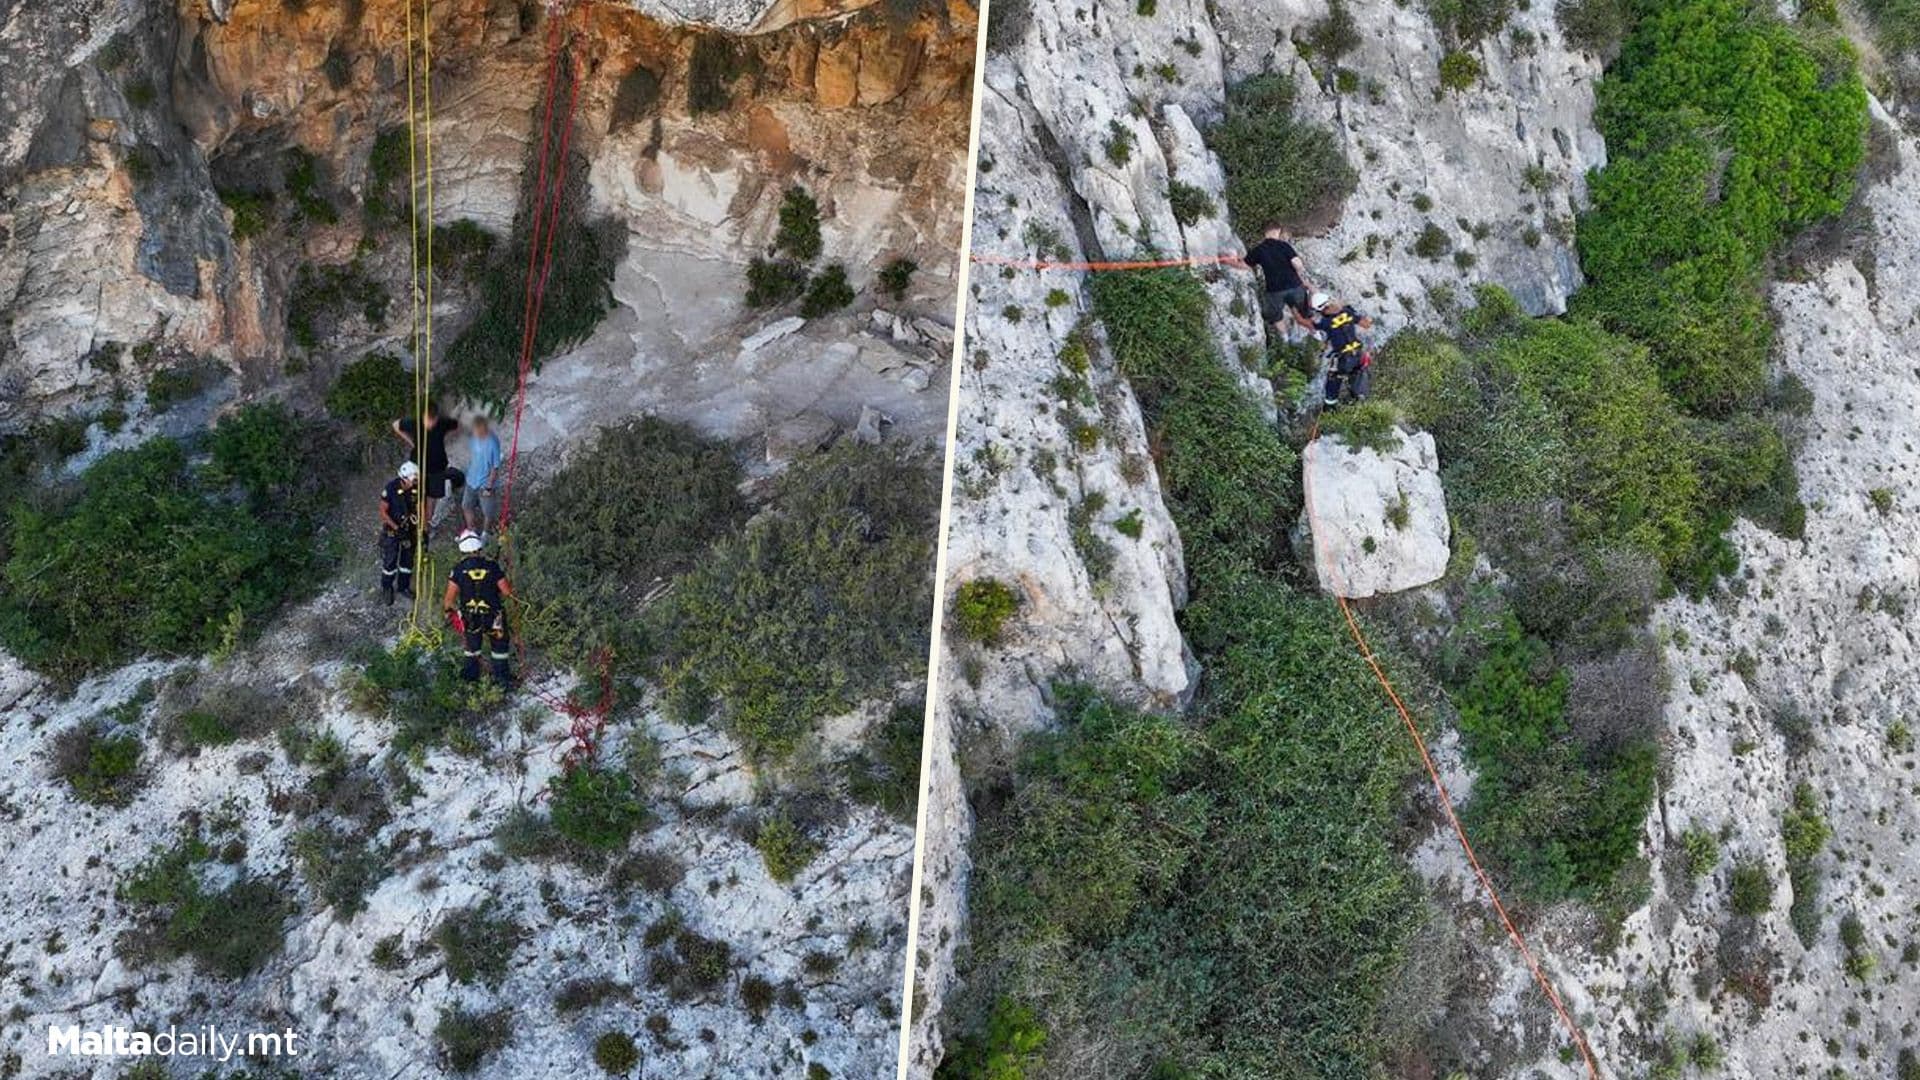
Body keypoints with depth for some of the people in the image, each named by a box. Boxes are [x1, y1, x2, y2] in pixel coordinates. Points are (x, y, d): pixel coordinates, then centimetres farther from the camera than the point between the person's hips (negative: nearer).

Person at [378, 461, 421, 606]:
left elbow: (418, 508, -1)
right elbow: (383, 511, -17)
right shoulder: (391, 488, -26)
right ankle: (387, 589, 30)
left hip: (410, 529, 4)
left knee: (407, 559, 17)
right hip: (392, 530, -4)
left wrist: (420, 528, -8)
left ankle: (403, 586, 37)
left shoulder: (417, 488, -15)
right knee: (390, 561, 9)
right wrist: (396, 528, -22)